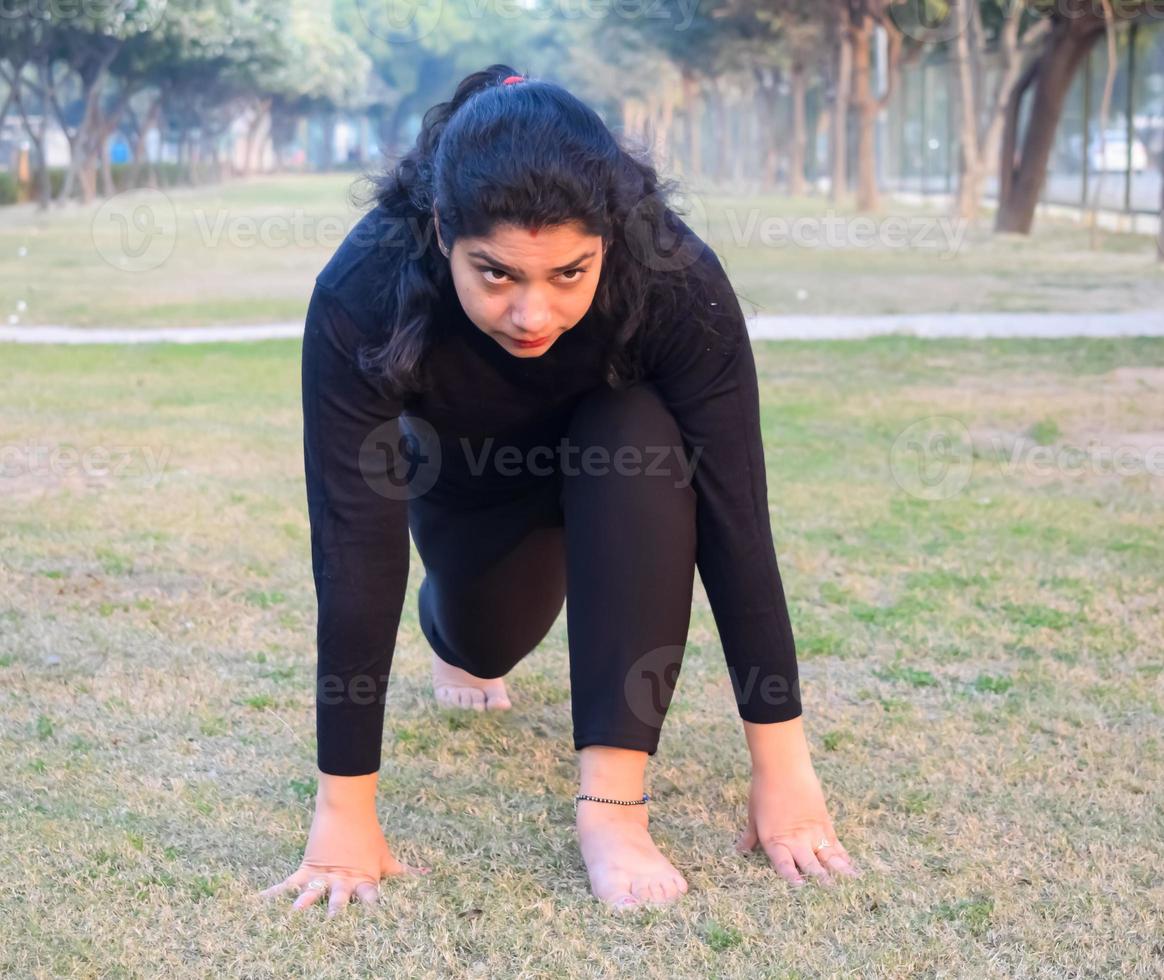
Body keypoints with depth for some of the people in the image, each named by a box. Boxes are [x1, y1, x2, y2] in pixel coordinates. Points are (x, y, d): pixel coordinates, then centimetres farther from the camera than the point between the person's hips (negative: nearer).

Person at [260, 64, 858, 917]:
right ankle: (459, 636, 40)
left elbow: (735, 519, -34)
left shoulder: (678, 280, -39)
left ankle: (613, 802, -26)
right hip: (468, 473, 2)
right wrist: (346, 810, -35)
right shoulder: (363, 294, -39)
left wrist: (784, 766, -32)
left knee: (649, 448, -32)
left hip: (615, 450, -1)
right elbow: (356, 552, -37)